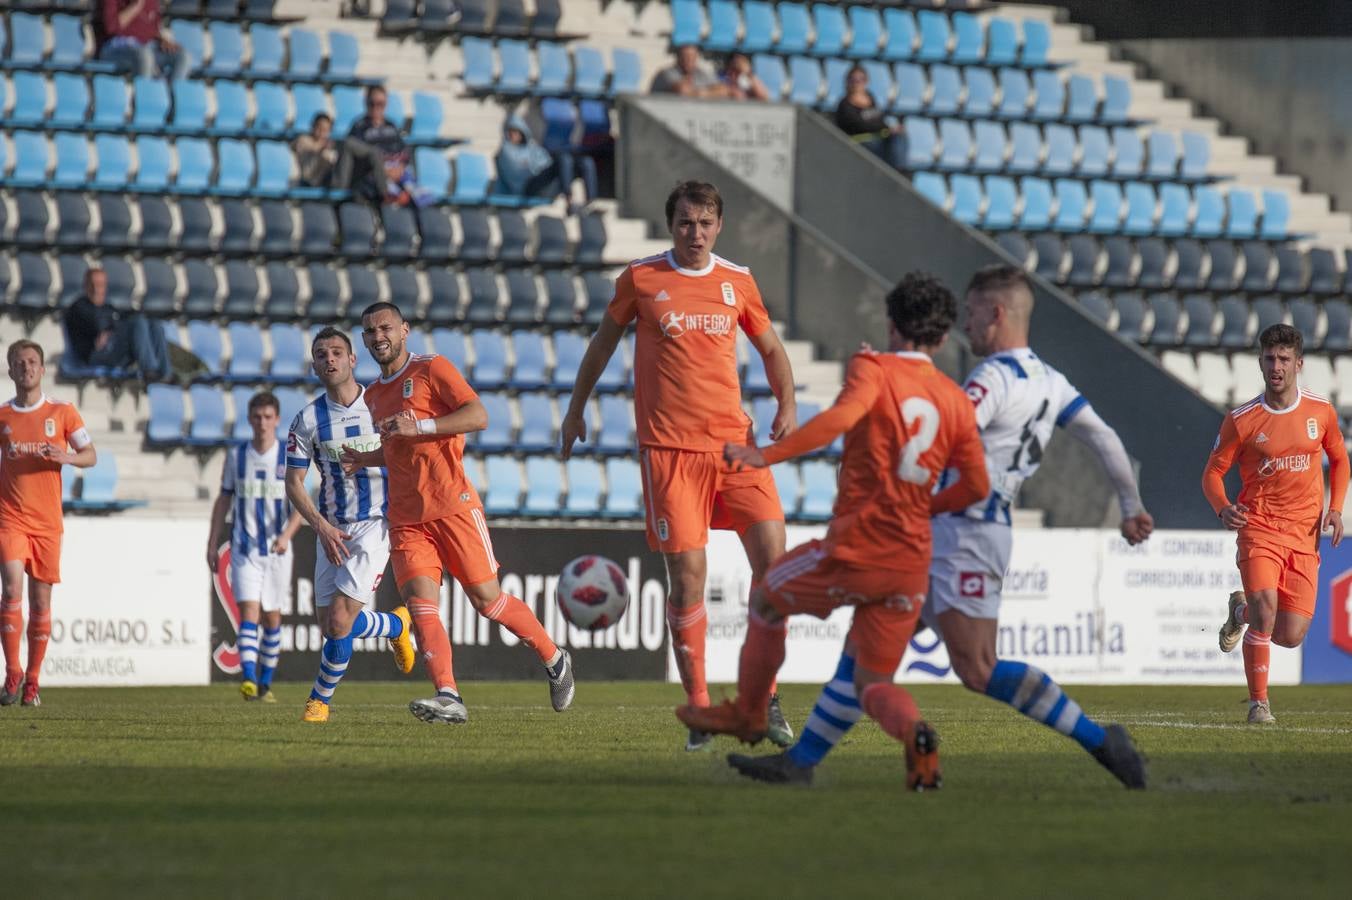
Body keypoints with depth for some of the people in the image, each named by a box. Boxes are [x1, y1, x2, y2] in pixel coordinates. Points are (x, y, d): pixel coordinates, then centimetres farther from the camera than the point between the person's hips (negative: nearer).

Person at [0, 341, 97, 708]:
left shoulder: (62, 413, 4)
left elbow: (91, 455, 5)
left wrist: (65, 456, -16)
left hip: (47, 521, 1)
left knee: (40, 601, 3)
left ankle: (32, 681, 12)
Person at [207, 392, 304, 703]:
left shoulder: (289, 457, -1)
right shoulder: (236, 455, 4)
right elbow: (224, 501, 11)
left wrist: (286, 535, -23)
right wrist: (212, 545, 8)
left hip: (277, 550, 0)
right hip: (244, 549, 0)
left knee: (272, 618, 6)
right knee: (249, 611, -15)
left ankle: (265, 683, 19)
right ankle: (248, 680, -25)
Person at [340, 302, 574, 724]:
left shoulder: (432, 369, -2)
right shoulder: (373, 396, 20)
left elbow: (478, 416, -14)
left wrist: (418, 426, -21)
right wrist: (364, 460, 15)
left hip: (452, 504, -6)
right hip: (406, 517, 6)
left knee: (487, 599, -2)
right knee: (420, 603, -14)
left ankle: (554, 659, 20)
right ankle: (448, 697, -24)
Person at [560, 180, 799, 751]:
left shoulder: (737, 282, 9)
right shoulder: (640, 279, 3)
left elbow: (770, 348, 22)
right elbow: (605, 340, 17)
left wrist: (787, 403, 6)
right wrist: (576, 409, 21)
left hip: (734, 441, 2)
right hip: (668, 447, -2)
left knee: (772, 552, -12)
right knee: (687, 576, -6)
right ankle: (698, 709, 5)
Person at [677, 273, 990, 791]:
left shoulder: (873, 369, -4)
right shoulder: (956, 402, 10)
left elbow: (843, 416, -25)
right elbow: (976, 485, 10)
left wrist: (767, 455, -26)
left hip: (855, 549, -5)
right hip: (911, 564, 5)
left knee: (767, 599, 24)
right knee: (872, 683, 11)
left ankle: (747, 714, 36)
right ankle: (914, 733, -21)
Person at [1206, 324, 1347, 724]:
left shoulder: (1321, 412, 4)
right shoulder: (1241, 420, -4)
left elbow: (1339, 460, 19)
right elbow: (1213, 472, 3)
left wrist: (1335, 508, 3)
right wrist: (1223, 508, -18)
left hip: (1305, 534, 3)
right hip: (1259, 528, -3)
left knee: (1290, 636, -2)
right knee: (1265, 609, -23)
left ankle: (1241, 611, 32)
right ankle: (1258, 703, -8)